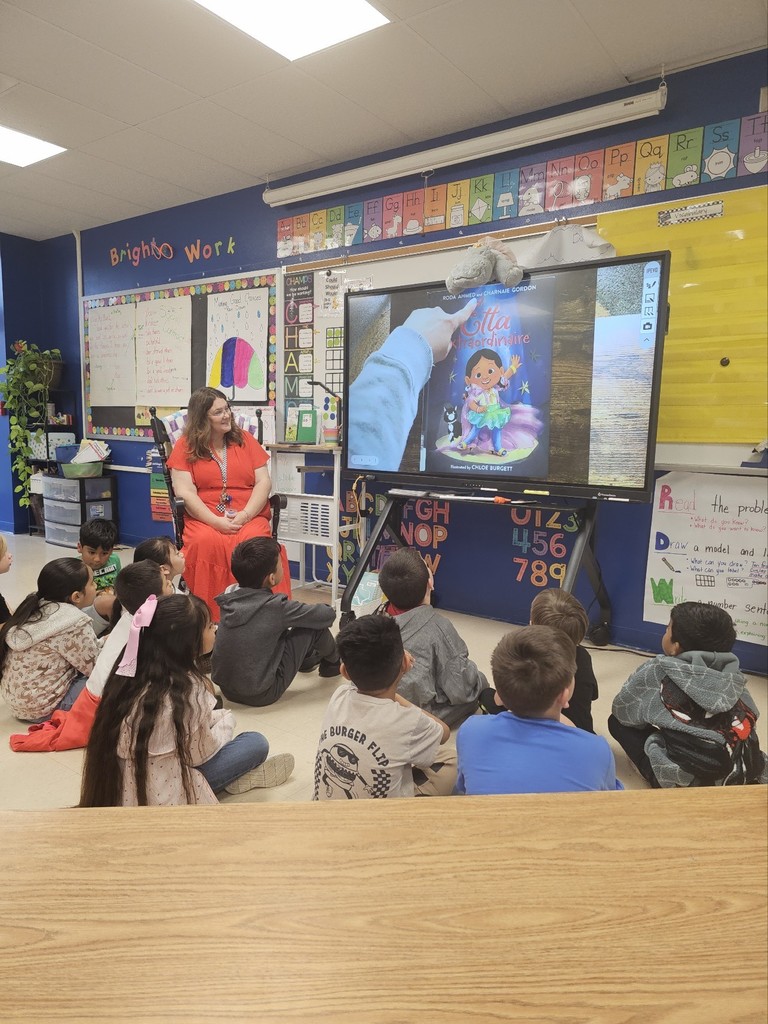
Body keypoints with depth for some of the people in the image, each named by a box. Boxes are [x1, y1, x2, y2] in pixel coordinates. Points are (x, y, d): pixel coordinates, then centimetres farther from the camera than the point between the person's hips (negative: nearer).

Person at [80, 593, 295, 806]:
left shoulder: (135, 670, -3)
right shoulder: (186, 688, -25)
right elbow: (200, 753, -12)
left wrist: (216, 717, 10)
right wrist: (226, 721, 5)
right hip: (158, 796, -8)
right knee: (256, 743, -5)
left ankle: (236, 775, 17)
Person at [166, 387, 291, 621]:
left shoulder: (244, 439, 13)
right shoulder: (185, 446, 7)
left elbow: (263, 482, 6)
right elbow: (185, 492, -3)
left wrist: (245, 515, -11)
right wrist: (216, 521, -17)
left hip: (249, 516, 1)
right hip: (204, 518, -1)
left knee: (254, 542, -32)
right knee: (206, 542, -34)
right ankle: (210, 614, -24)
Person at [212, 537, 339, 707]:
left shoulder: (229, 596, -5)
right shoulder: (275, 606, -19)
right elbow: (328, 614, -9)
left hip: (225, 687, 7)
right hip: (260, 696, -6)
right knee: (315, 626, -1)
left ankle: (309, 659, 45)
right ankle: (333, 664, 28)